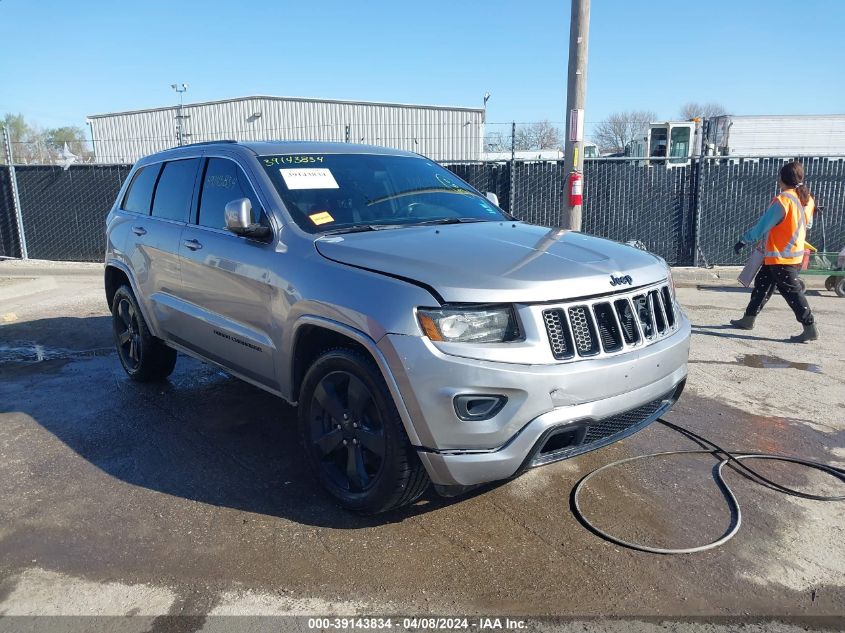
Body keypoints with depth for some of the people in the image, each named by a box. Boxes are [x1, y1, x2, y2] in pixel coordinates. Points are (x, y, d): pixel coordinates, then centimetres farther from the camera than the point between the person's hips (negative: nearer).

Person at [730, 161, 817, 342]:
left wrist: (743, 241, -8)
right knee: (762, 284, 17)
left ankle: (810, 328, -2)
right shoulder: (807, 199, 5)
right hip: (795, 254, 9)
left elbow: (763, 226, -18)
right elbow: (807, 224, 17)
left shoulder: (782, 200, -20)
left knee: (792, 291, -4)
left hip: (780, 256, -9)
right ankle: (748, 319, 24)